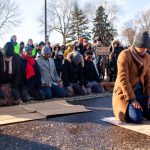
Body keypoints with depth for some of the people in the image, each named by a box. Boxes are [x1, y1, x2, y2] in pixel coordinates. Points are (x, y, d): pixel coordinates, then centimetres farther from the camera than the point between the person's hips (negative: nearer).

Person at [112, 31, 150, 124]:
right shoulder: (124, 55, -17)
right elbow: (123, 79, -22)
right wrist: (132, 99, -23)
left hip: (140, 92, 7)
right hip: (124, 93, -6)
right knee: (137, 118, -23)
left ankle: (136, 109, 20)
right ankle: (125, 110, 8)